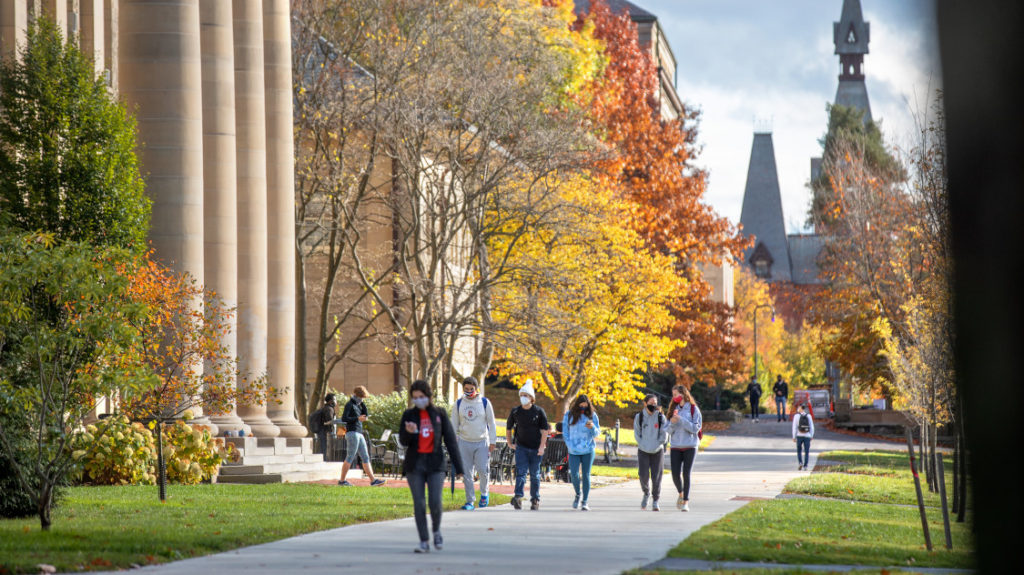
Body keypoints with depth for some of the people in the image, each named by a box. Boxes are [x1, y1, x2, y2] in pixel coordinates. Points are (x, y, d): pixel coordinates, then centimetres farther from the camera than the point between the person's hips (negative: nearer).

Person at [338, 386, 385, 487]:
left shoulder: (358, 406, 21)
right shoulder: (349, 405, -4)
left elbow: (366, 415, 14)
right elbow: (344, 418, -14)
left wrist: (362, 403, 8)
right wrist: (357, 418, -19)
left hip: (359, 434, 9)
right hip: (352, 433, -9)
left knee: (365, 458, 4)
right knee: (350, 458, -8)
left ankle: (373, 480, 2)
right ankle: (342, 480, -4)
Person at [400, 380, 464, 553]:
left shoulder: (439, 415, 2)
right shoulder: (409, 415, 4)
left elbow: (450, 441, 2)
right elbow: (403, 441, -2)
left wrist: (459, 467, -2)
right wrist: (409, 432, -26)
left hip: (435, 463, -1)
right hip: (415, 464, 1)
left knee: (436, 503, -12)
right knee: (419, 504, -2)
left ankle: (436, 530, 16)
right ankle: (424, 542, 4)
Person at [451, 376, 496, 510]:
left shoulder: (484, 402, 1)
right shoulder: (458, 404, 5)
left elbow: (491, 423, 6)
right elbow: (454, 424, 11)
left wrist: (492, 442, 3)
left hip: (482, 442, -1)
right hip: (464, 442, 1)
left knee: (483, 469, -8)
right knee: (466, 473, -1)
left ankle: (484, 494, 19)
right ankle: (470, 501, 5)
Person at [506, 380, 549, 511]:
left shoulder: (539, 411, -4)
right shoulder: (515, 411, 2)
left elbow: (545, 430, -4)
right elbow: (508, 428, 15)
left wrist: (542, 446, -11)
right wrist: (510, 444, 9)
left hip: (536, 448, -1)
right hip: (521, 447, 1)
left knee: (535, 474, 7)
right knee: (521, 471, -13)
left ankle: (535, 500, 16)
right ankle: (518, 497, -25)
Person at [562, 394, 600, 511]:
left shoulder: (592, 415, 2)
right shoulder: (569, 415, 2)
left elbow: (597, 433, 3)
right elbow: (565, 432, 6)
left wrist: (592, 427, -19)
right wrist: (570, 446, -5)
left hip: (588, 450, 0)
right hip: (574, 451, 0)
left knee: (586, 475, -2)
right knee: (574, 475, -10)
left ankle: (585, 501, 5)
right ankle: (578, 495, 17)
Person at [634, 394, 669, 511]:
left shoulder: (661, 417, -2)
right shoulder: (639, 417, -1)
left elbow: (664, 435, -1)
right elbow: (637, 434, 1)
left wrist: (656, 445, -9)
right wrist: (644, 446, -8)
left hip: (657, 451, 0)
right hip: (643, 451, 0)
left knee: (656, 476, -4)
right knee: (643, 475, -11)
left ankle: (655, 502, 8)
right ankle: (646, 493, 18)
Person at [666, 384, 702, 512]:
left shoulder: (693, 409, -2)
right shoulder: (674, 409, 10)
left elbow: (696, 428, -10)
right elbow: (669, 430, 8)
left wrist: (681, 420, -18)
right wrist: (672, 423, -14)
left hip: (690, 446, -3)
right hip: (676, 446, 3)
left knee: (686, 474, -8)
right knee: (675, 475, -4)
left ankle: (686, 502, -2)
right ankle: (681, 494, 24)